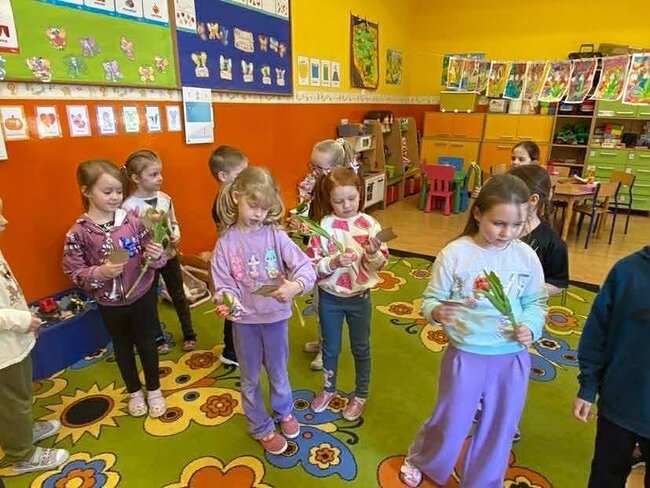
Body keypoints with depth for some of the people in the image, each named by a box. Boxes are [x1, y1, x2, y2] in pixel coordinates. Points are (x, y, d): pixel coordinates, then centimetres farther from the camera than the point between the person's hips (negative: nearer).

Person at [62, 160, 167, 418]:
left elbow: (150, 254, -2)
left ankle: (154, 389, 38)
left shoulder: (132, 220, -11)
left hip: (142, 296, 0)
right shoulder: (78, 232, -13)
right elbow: (74, 272, -9)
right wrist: (100, 272, -26)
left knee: (147, 343, 15)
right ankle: (134, 392, 42)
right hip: (110, 304, 0)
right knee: (122, 346, 20)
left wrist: (155, 256, -24)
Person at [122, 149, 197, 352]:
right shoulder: (129, 206, -20)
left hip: (170, 255, 4)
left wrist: (176, 236, -11)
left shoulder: (165, 198, -5)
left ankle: (189, 335, 33)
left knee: (179, 295, 16)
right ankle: (158, 338, 36)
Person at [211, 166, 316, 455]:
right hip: (244, 320, 0)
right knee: (250, 378, 18)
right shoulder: (226, 242, -10)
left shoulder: (275, 235, -11)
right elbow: (223, 284, -9)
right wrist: (227, 304, -30)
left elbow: (305, 267, -16)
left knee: (278, 371, 22)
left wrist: (296, 285, -37)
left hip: (275, 315, 0)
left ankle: (283, 412, 52)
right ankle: (262, 428, 42)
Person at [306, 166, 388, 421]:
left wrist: (373, 254, -28)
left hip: (359, 297, 0)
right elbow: (311, 264, -13)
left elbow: (380, 263, -7)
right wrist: (333, 262, -29)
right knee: (330, 347, 19)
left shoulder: (369, 224, -10)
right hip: (329, 298, 0)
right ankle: (328, 388, 44)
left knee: (360, 348, 17)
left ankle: (360, 395, 39)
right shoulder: (322, 226, -12)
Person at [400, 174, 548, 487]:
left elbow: (536, 302, 4)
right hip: (465, 356, -3)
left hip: (512, 359, 3)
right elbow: (430, 298, -10)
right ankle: (419, 461, 47)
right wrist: (437, 312, -32)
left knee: (499, 428, 20)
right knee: (451, 421, 16)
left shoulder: (526, 256, -6)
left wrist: (531, 327, -15)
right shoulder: (454, 253, -15)